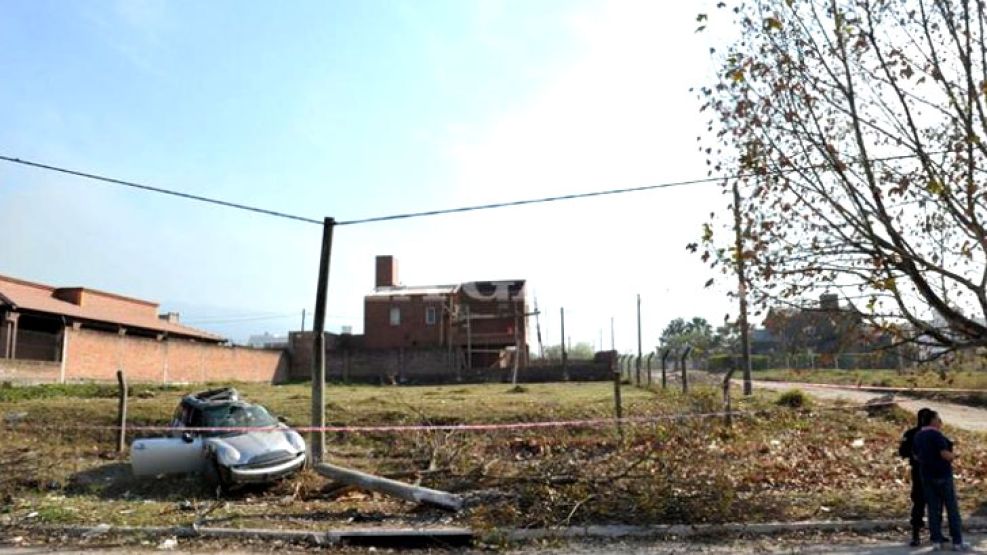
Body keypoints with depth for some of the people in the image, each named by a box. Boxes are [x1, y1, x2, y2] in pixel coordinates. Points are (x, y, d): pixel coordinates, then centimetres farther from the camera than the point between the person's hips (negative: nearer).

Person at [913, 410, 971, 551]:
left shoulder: (918, 436, 9)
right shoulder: (936, 434, -15)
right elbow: (945, 454, -21)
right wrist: (953, 455, 1)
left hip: (927, 475, 7)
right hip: (942, 475, -7)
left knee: (934, 508, 9)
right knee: (952, 508, 3)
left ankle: (937, 541, 7)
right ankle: (957, 542, 6)